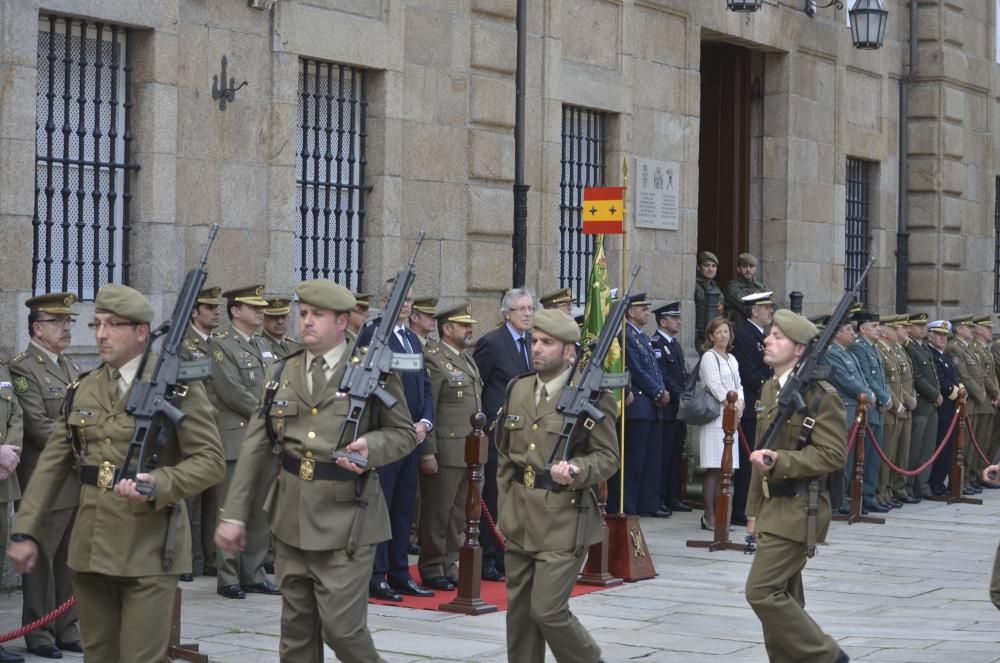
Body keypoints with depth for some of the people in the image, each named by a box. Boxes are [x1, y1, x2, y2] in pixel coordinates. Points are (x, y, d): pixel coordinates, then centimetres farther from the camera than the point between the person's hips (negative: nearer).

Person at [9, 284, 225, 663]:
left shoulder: (178, 388, -5)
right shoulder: (83, 390, 10)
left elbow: (211, 460, -8)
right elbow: (52, 464, 10)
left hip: (149, 549, -5)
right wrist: (25, 532, 3)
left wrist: (160, 485, -24)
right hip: (91, 547, 5)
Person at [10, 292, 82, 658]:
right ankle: (39, 634, 9)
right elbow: (39, 427, -16)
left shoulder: (71, 367, 16)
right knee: (41, 559, 1)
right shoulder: (23, 368, -10)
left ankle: (67, 630, 19)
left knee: (70, 559, 11)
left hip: (80, 482, 7)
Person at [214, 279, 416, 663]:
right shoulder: (281, 373, 7)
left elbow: (404, 433, 3)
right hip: (291, 519, 4)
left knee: (341, 626, -7)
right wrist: (234, 514, 2)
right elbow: (255, 447, 6)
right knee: (296, 630, 11)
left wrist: (372, 445, -20)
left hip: (346, 521, -4)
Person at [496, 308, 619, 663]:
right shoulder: (517, 389, 10)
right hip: (519, 521, 6)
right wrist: (505, 509, 14)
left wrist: (577, 470, -25)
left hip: (563, 521, -6)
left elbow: (608, 457, -5)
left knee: (548, 611, -9)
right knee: (519, 614, 10)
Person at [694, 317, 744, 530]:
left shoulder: (732, 359, 19)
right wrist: (731, 403, -13)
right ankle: (710, 516, -7)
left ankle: (718, 513, 10)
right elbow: (714, 386, -12)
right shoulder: (709, 357, -5)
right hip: (714, 416, -8)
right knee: (713, 469, -9)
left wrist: (740, 402, 0)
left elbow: (738, 385, 19)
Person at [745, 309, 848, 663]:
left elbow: (833, 456, -19)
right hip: (774, 506, 9)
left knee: (762, 591, -12)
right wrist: (755, 509, 21)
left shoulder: (821, 396, -13)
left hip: (799, 508, -9)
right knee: (782, 595, 12)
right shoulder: (770, 389, 14)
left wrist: (780, 460, -27)